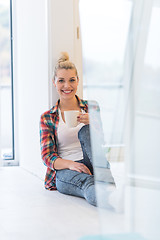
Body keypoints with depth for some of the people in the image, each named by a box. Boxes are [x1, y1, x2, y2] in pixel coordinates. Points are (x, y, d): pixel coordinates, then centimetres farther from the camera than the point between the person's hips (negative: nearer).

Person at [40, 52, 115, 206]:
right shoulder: (47, 118, 12)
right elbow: (47, 156, 2)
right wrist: (70, 164, -20)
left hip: (91, 164, 1)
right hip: (64, 171, -1)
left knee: (86, 130, -28)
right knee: (87, 182, -37)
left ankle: (107, 181, -45)